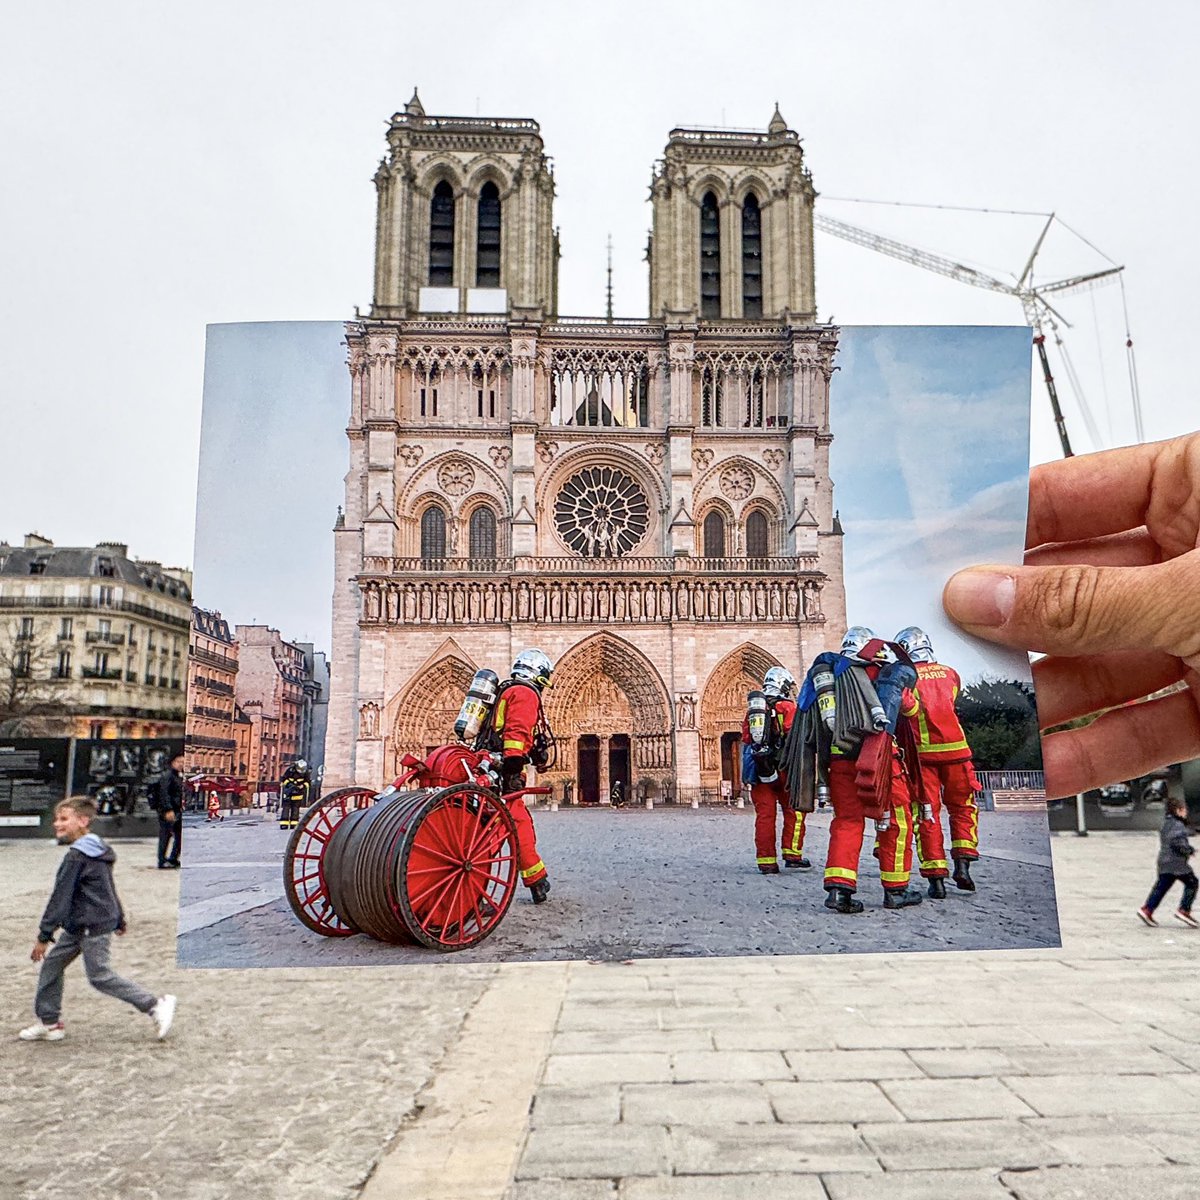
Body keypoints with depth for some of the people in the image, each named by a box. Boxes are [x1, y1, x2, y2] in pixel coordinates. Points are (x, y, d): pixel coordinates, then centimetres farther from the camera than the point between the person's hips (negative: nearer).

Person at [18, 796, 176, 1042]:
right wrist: (119, 920, 28)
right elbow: (109, 890, 19)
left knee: (99, 976, -3)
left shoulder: (76, 856, -20)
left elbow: (60, 897, -20)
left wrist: (44, 936, -17)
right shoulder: (98, 851, 10)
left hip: (93, 928, -10)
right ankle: (49, 1023, 23)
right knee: (51, 964, 14)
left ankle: (156, 1005, 1)